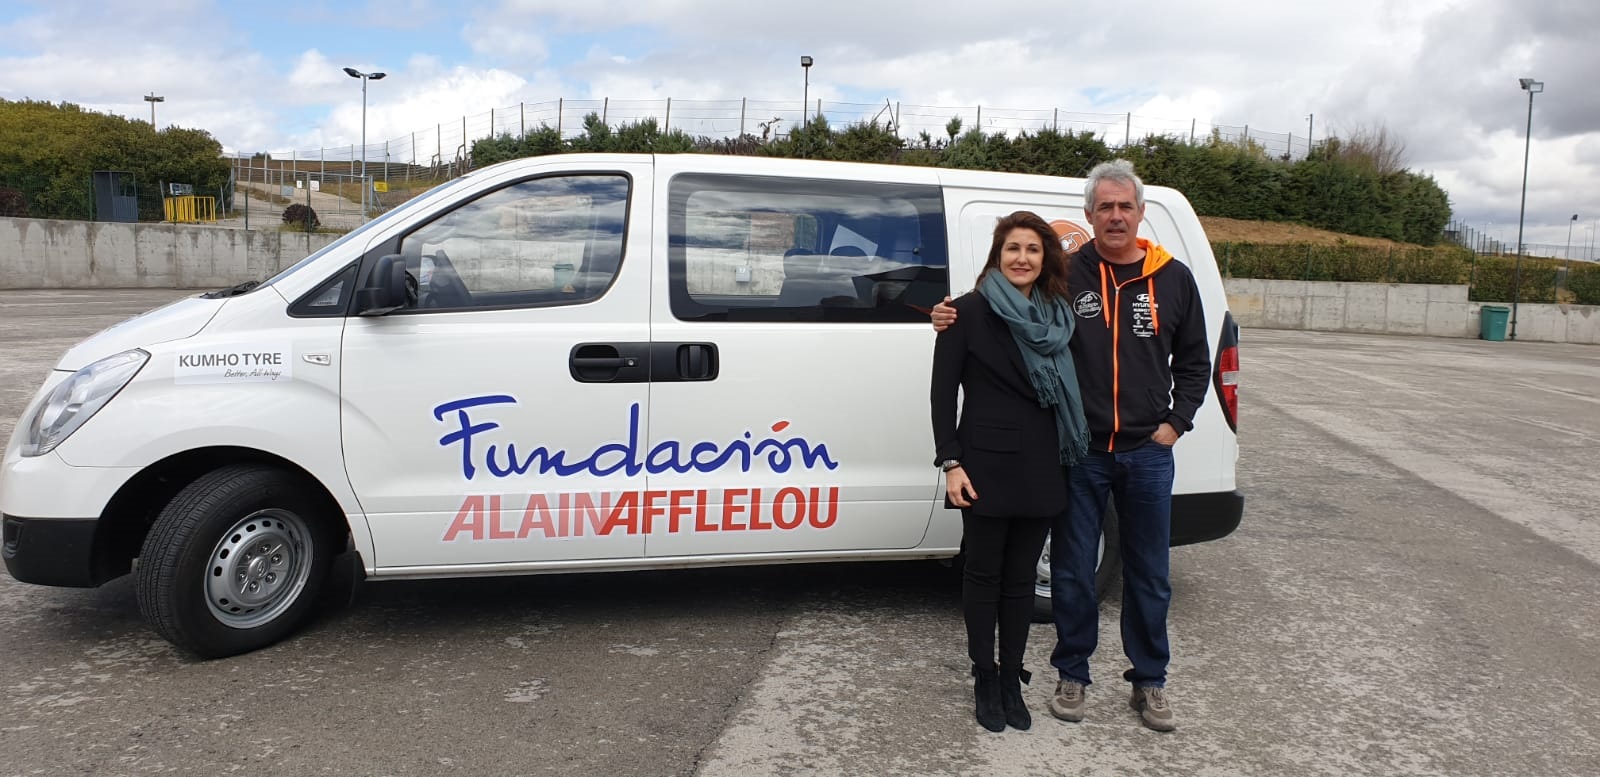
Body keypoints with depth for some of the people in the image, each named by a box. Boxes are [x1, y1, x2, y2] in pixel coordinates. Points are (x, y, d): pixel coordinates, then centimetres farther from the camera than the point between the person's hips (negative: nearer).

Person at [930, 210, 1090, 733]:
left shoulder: (1057, 316, 8)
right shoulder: (970, 311, -5)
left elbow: (1069, 392, 12)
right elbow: (942, 392, -6)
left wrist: (1070, 458, 6)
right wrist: (951, 462, -12)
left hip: (1040, 467, 4)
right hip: (986, 464, -4)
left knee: (1021, 578, 12)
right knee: (984, 575, 8)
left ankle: (1012, 681, 26)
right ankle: (985, 681, 23)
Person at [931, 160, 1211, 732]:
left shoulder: (1173, 279, 5)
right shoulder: (1065, 276, -2)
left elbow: (1193, 362, 13)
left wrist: (1175, 423, 2)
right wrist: (954, 318, -11)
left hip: (1147, 453, 2)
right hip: (1079, 451, -1)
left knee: (1149, 576, 11)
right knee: (1072, 572, 8)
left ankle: (1149, 683, 27)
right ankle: (1073, 675, 26)